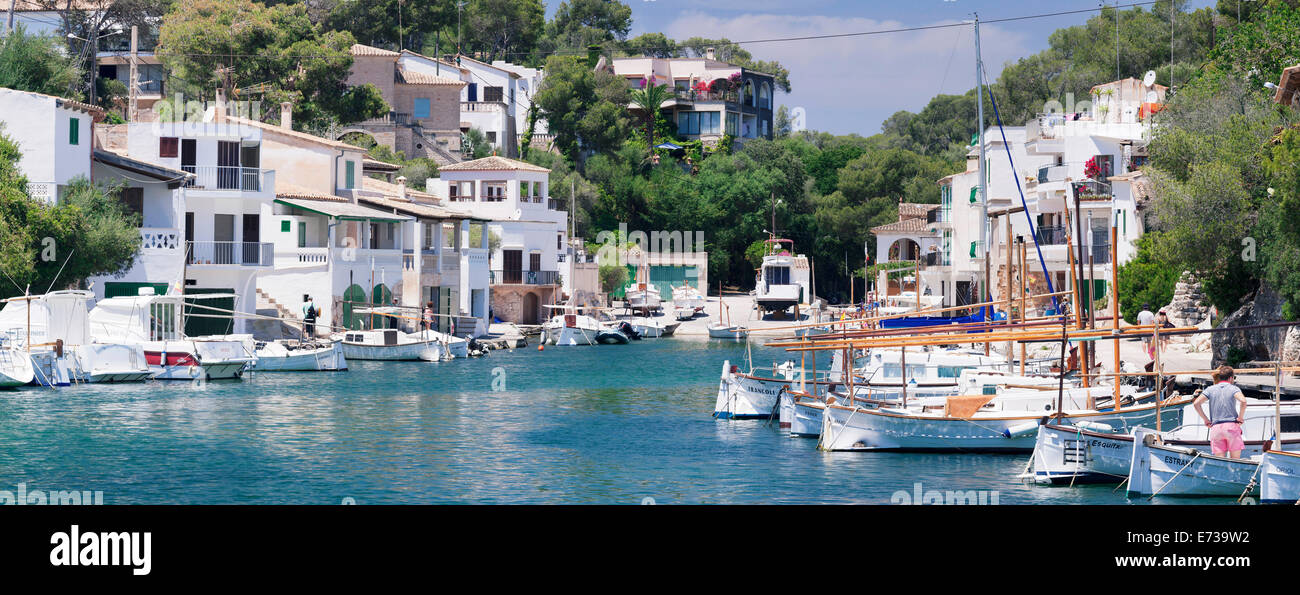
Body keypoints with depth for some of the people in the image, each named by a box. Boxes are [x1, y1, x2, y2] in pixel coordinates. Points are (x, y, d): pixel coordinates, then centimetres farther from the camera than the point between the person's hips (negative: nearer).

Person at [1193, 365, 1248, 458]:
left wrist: (1205, 419, 6)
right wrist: (1240, 417, -4)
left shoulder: (1210, 389, 10)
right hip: (1232, 426, -2)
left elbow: (1196, 403, -1)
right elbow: (1243, 401, -17)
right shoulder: (1233, 388, 3)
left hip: (1215, 428, 2)